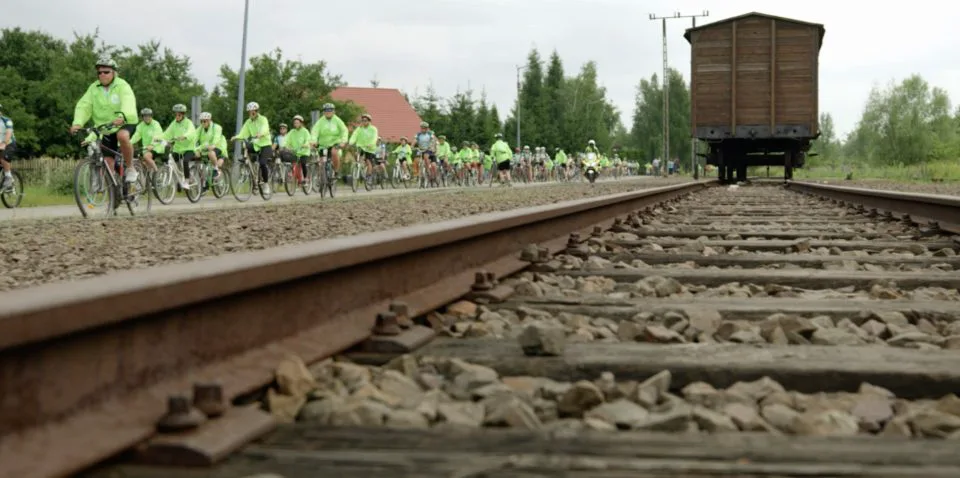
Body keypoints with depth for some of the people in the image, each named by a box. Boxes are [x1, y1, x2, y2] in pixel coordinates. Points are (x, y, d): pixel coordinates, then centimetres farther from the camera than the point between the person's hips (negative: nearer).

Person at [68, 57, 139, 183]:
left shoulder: (122, 86, -13)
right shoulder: (93, 88, -1)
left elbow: (128, 102, -33)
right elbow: (83, 106, -12)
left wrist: (122, 116, -54)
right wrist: (77, 123, -31)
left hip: (125, 123, -4)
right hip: (106, 129, 4)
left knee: (122, 136, -38)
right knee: (108, 163, 1)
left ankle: (130, 169, -20)